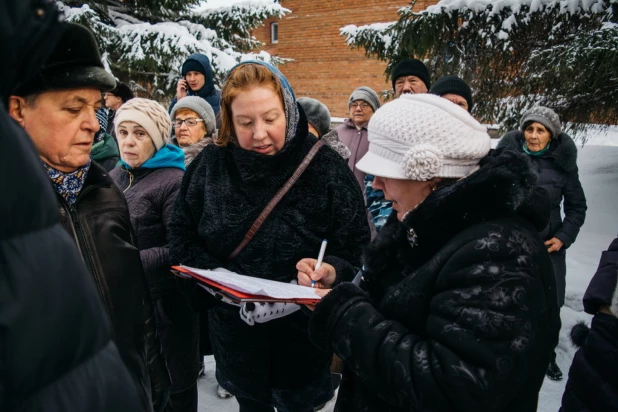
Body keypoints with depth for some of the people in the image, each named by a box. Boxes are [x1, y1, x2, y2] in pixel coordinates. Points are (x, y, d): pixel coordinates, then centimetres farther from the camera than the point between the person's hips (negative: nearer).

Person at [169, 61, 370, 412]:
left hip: (303, 329, -2)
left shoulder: (325, 166, -14)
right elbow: (182, 238, 0)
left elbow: (356, 249, -12)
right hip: (234, 328, 2)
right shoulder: (210, 165, -7)